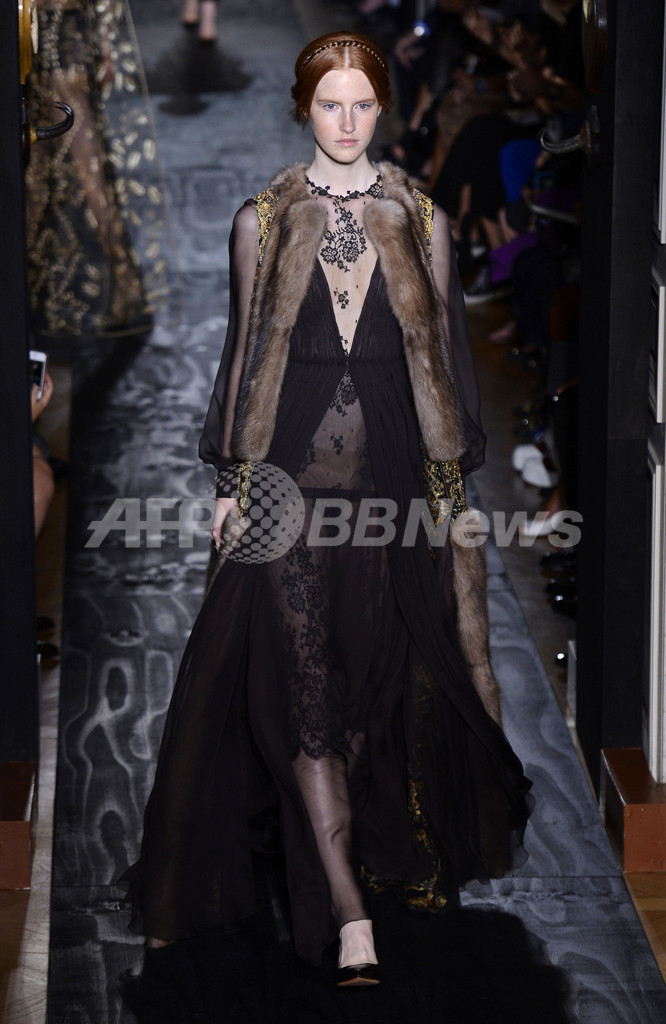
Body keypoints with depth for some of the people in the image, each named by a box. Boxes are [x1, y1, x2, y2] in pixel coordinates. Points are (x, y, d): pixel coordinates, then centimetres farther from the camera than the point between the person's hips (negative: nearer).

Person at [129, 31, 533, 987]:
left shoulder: (419, 220, 4)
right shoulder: (263, 222, 3)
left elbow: (446, 352, 7)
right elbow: (245, 352, 6)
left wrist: (453, 472, 5)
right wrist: (233, 481, 3)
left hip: (397, 471, 1)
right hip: (295, 474, -1)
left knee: (391, 673, 9)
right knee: (306, 690, -8)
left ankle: (392, 844, 32)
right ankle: (351, 917, -10)